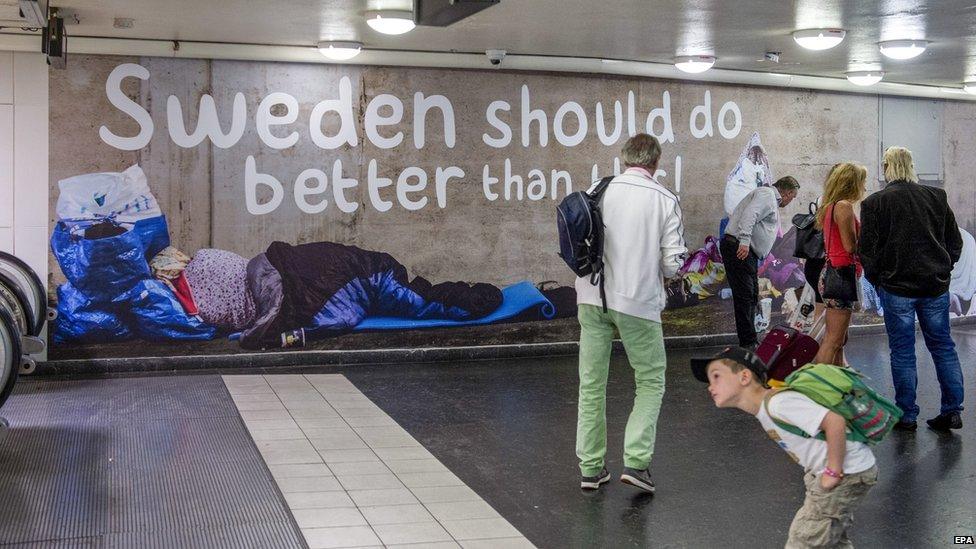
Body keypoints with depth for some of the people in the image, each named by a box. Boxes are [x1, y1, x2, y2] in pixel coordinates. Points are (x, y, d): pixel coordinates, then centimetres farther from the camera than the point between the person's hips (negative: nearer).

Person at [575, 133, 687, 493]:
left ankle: (590, 467, 16)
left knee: (591, 383, 12)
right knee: (651, 381, 13)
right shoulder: (665, 200, -3)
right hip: (638, 301, -2)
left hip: (592, 298, 3)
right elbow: (673, 262, -6)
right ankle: (636, 460, 1)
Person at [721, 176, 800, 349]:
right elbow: (749, 215, -24)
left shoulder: (772, 200, 28)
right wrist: (744, 241, -32)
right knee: (745, 296, -12)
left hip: (748, 252, 11)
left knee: (752, 297, 12)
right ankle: (748, 344, -13)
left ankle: (750, 342, 17)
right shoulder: (766, 194, -7)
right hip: (739, 249, -11)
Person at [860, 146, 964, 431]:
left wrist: (876, 279, 8)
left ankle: (906, 415, 9)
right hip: (936, 286, 4)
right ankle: (952, 410, 14)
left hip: (897, 287, -4)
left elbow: (868, 249, -6)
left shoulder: (875, 203, -8)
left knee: (902, 352, 4)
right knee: (943, 346, 12)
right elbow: (955, 242, 10)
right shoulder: (937, 197, 4)